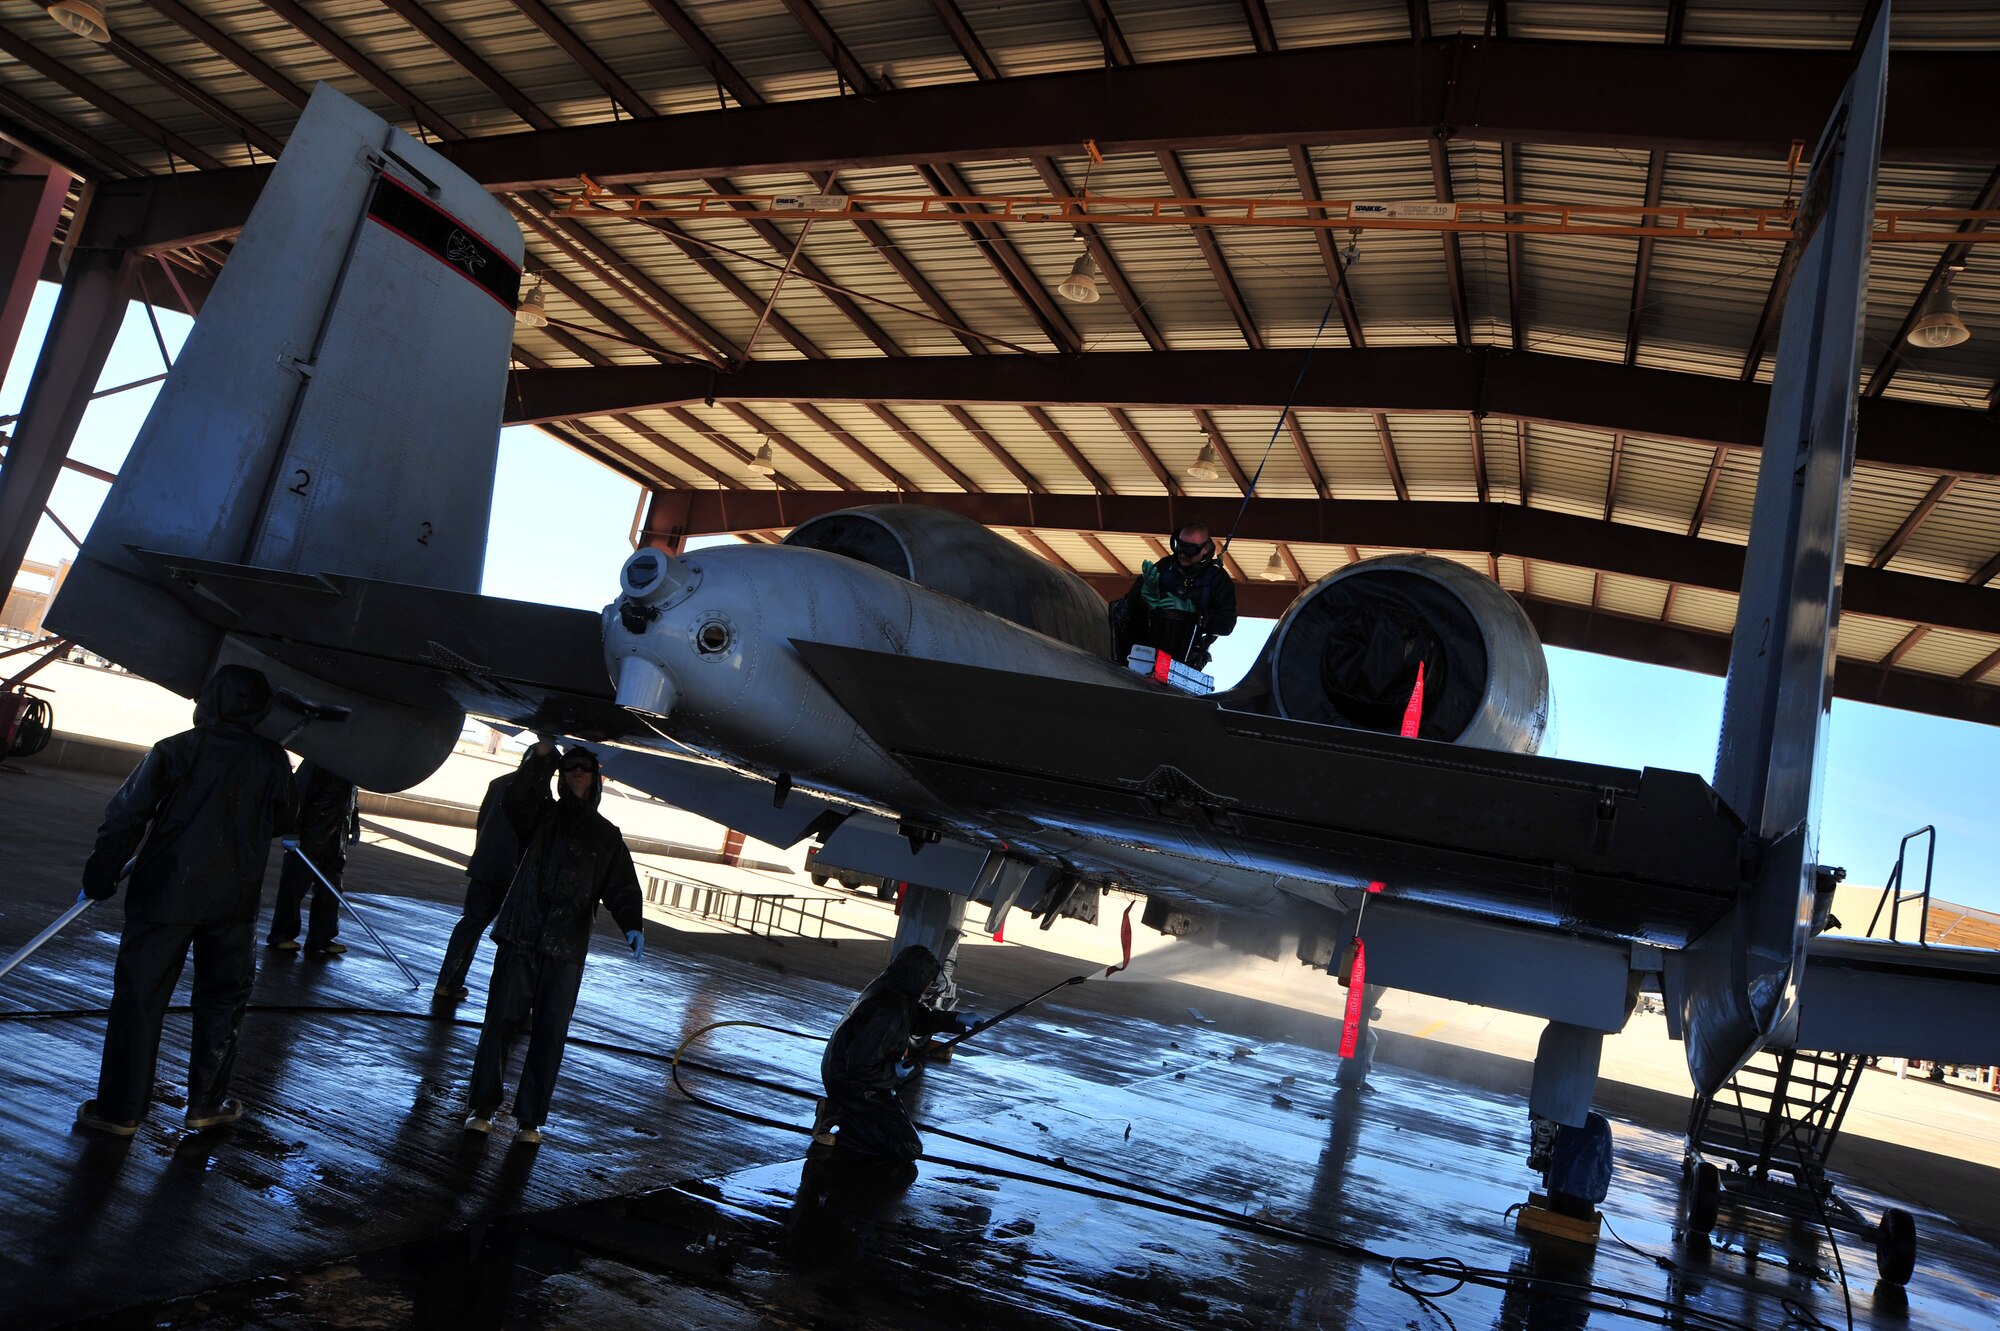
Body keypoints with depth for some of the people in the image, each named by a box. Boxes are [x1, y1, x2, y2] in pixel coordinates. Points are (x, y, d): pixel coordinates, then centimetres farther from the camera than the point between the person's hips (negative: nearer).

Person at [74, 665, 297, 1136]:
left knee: (139, 996, 7)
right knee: (223, 997, 15)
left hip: (165, 892, -1)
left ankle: (119, 1109, 13)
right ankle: (206, 1103, 21)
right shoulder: (273, 761, -4)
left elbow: (127, 816, -8)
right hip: (234, 901, 1)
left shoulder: (175, 750, -8)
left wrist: (102, 873, 3)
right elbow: (281, 824, 8)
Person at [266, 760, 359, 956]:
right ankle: (281, 935, 17)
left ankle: (321, 938, 17)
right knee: (295, 886, 4)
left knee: (330, 889, 9)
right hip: (308, 838, -8)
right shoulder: (320, 760, -18)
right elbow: (299, 794, -20)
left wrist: (355, 826, 18)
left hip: (335, 842, 8)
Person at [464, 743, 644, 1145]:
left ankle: (530, 1119, 10)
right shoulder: (542, 815, 11)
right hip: (520, 938, 0)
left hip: (566, 950, 0)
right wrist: (540, 759, -18)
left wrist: (633, 925, -12)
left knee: (551, 1033, 1)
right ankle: (483, 1108, 14)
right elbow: (514, 802, -12)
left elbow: (622, 889, 6)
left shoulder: (607, 836, 13)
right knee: (500, 1021, 0)